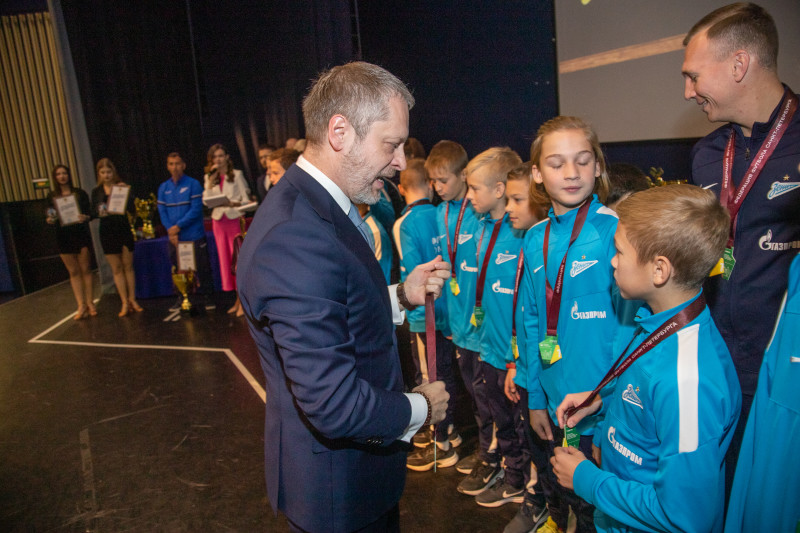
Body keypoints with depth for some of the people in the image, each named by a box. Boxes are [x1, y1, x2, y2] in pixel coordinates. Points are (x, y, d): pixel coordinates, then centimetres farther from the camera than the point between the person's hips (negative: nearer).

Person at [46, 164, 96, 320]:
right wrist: (50, 220, -11)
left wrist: (85, 218, -22)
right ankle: (81, 305, 7)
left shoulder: (80, 193, 2)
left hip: (80, 234, -2)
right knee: (73, 272, 4)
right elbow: (51, 217, 11)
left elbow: (89, 213, 0)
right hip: (63, 236, 2)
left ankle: (89, 303, 9)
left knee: (85, 269, 2)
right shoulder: (52, 196, 7)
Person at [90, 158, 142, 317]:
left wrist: (127, 194, -23)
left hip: (123, 229, -1)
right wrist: (99, 213, -20)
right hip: (107, 232, 2)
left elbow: (131, 209, -9)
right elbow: (93, 212, 2)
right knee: (116, 268, 4)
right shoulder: (97, 191, 6)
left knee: (128, 266, 5)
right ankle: (125, 302, 8)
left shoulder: (123, 187, 0)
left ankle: (132, 299, 14)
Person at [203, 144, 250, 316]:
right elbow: (206, 201, 1)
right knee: (226, 260, 5)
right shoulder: (209, 177, 12)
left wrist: (231, 203, -21)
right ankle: (238, 299, 14)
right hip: (219, 221, 5)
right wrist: (211, 181, -5)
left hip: (235, 219, -4)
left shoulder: (236, 174, 0)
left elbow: (246, 200, -4)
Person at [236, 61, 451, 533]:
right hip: (337, 488, -8)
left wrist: (402, 297, -4)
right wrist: (421, 409, -16)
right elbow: (334, 404, -33)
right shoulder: (294, 237, -32)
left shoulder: (319, 210, 1)